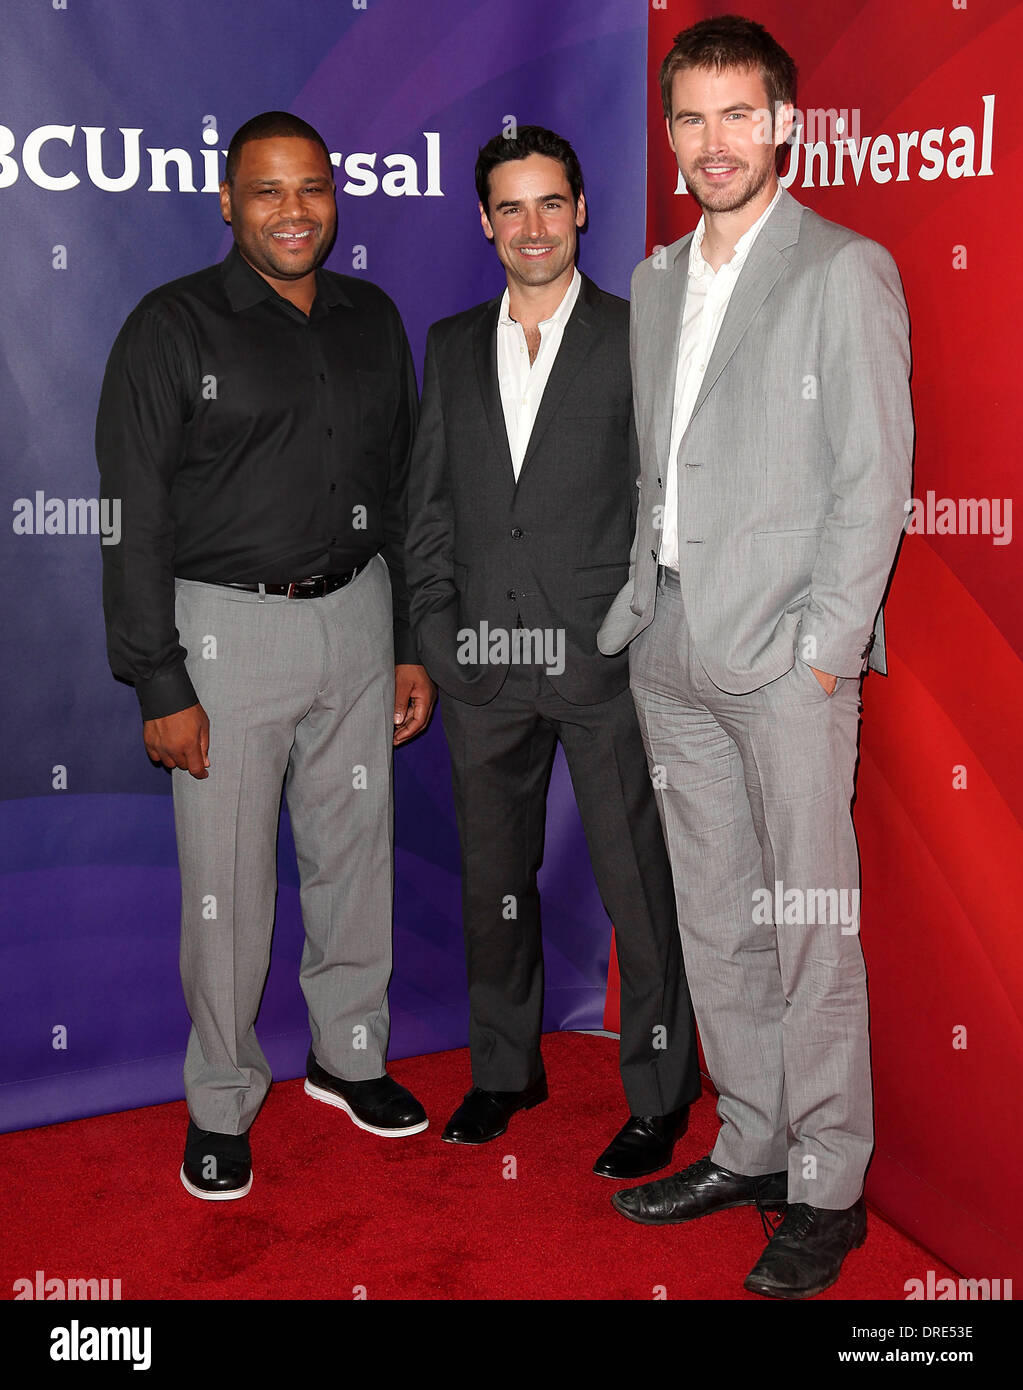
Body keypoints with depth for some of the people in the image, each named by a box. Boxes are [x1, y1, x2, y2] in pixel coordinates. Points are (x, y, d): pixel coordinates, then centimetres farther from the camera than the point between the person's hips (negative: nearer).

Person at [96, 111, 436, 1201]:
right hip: (226, 629, -4)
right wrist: (159, 684, -13)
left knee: (356, 846, 13)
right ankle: (221, 1100, 22)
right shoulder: (172, 328, -6)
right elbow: (134, 518, -8)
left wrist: (411, 646, 11)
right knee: (226, 877, 2)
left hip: (354, 613, 4)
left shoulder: (372, 320, 9)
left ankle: (349, 1055, 33)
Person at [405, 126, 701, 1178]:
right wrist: (436, 635, 3)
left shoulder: (636, 338, 0)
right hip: (482, 665, 4)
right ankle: (503, 1069, 32)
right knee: (492, 880, 14)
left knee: (637, 885, 2)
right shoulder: (452, 346, 12)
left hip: (605, 660, -4)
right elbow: (427, 505, 12)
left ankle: (659, 1096, 18)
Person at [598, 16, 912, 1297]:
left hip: (789, 656, -6)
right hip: (670, 650, 7)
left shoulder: (845, 271, -3)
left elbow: (875, 478, -8)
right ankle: (750, 1148, 27)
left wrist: (823, 646, -13)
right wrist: (639, 605, 10)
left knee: (809, 927, -1)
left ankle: (827, 1188, 14)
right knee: (711, 919, 12)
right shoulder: (657, 279, 17)